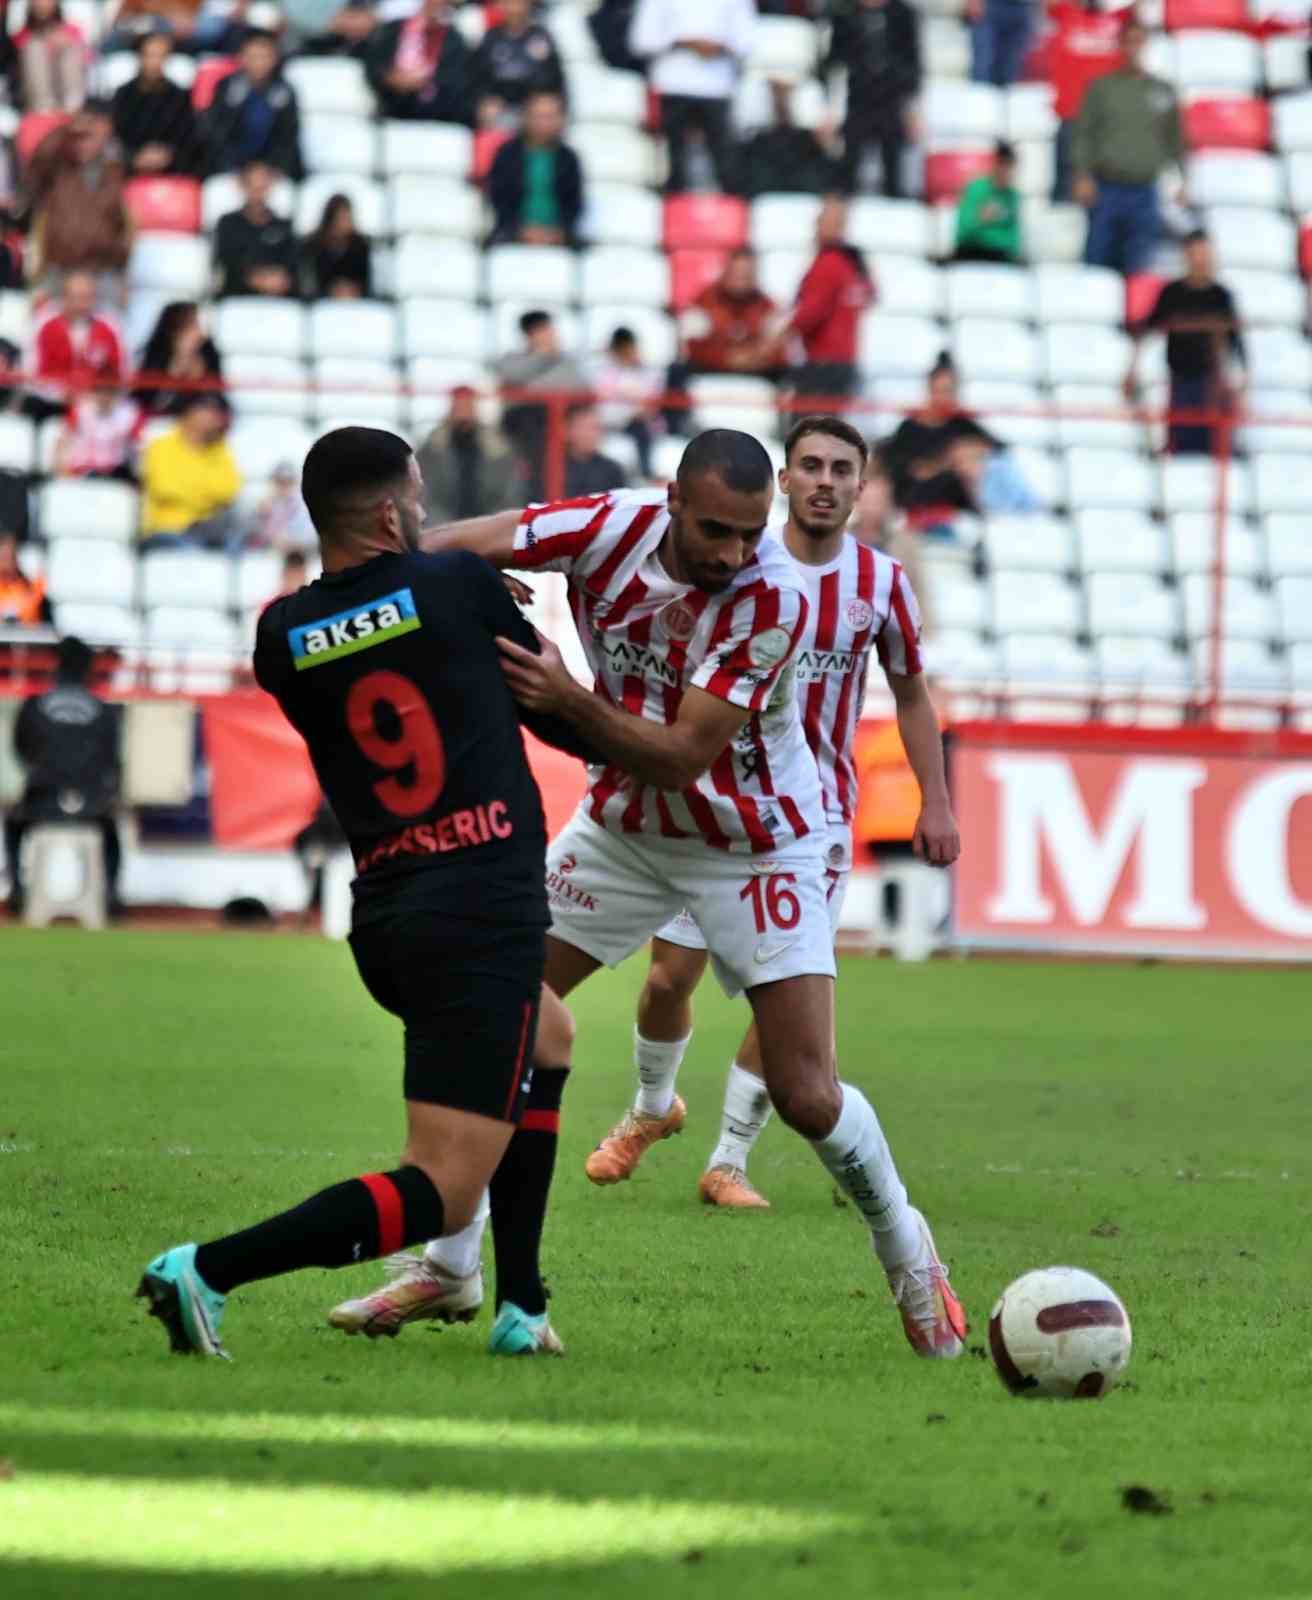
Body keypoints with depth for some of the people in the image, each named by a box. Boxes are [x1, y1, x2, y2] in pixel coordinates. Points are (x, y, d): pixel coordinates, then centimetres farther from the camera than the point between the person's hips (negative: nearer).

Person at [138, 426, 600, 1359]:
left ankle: (519, 1306, 26)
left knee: (548, 1039, 34)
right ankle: (209, 1271, -23)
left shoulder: (284, 639, 5)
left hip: (383, 918, 6)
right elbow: (565, 722, 10)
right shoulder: (460, 585, -3)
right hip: (485, 910, -6)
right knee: (442, 1194, -8)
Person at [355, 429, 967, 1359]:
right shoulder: (610, 530, -19)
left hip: (754, 845, -4)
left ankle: (906, 1250, 19)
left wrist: (568, 699, -44)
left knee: (807, 1097, -9)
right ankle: (447, 1264, 10)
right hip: (625, 827, 4)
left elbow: (681, 758, -31)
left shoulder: (777, 599, -28)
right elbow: (436, 551, -11)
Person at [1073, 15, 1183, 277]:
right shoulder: (1102, 87, 5)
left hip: (1144, 193, 1)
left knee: (1136, 268, 0)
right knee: (1097, 258, -3)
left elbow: (1175, 138, 15)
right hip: (1106, 188, -1)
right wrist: (1083, 175, -8)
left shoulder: (1163, 91, 10)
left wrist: (1183, 179, 6)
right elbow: (1083, 134, 3)